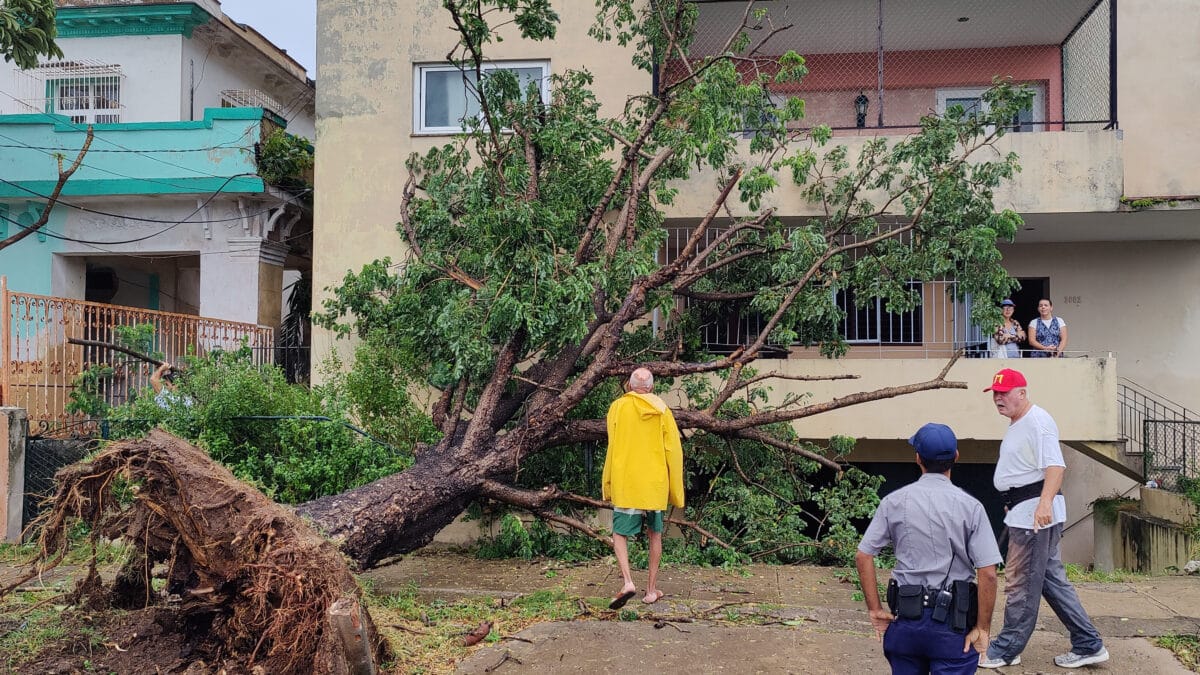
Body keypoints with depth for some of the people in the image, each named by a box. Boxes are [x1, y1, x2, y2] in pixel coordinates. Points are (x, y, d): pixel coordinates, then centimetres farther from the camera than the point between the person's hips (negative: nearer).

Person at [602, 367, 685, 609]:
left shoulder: (618, 407, -4)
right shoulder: (662, 410, 1)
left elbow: (613, 448, -3)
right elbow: (674, 451, 1)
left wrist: (608, 485, 6)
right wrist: (676, 490, 9)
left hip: (625, 483, -2)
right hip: (656, 485, 2)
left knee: (620, 533, 5)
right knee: (655, 535, 15)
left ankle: (628, 582, -14)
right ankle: (652, 590, 18)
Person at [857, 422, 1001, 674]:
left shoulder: (895, 501, -1)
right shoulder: (970, 506, -6)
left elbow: (863, 557, -2)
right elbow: (987, 574, -10)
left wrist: (875, 610, 5)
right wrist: (982, 627, -2)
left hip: (905, 616, 2)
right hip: (952, 623, -2)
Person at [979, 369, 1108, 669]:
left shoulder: (1037, 421, -16)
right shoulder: (1016, 425, 17)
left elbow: (1055, 465, -27)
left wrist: (1045, 503, -40)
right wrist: (1014, 508, 25)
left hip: (1037, 512, -11)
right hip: (1025, 513, 11)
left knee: (1021, 583, -1)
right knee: (1052, 580, 15)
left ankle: (1005, 650, 9)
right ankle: (1088, 645, 22)